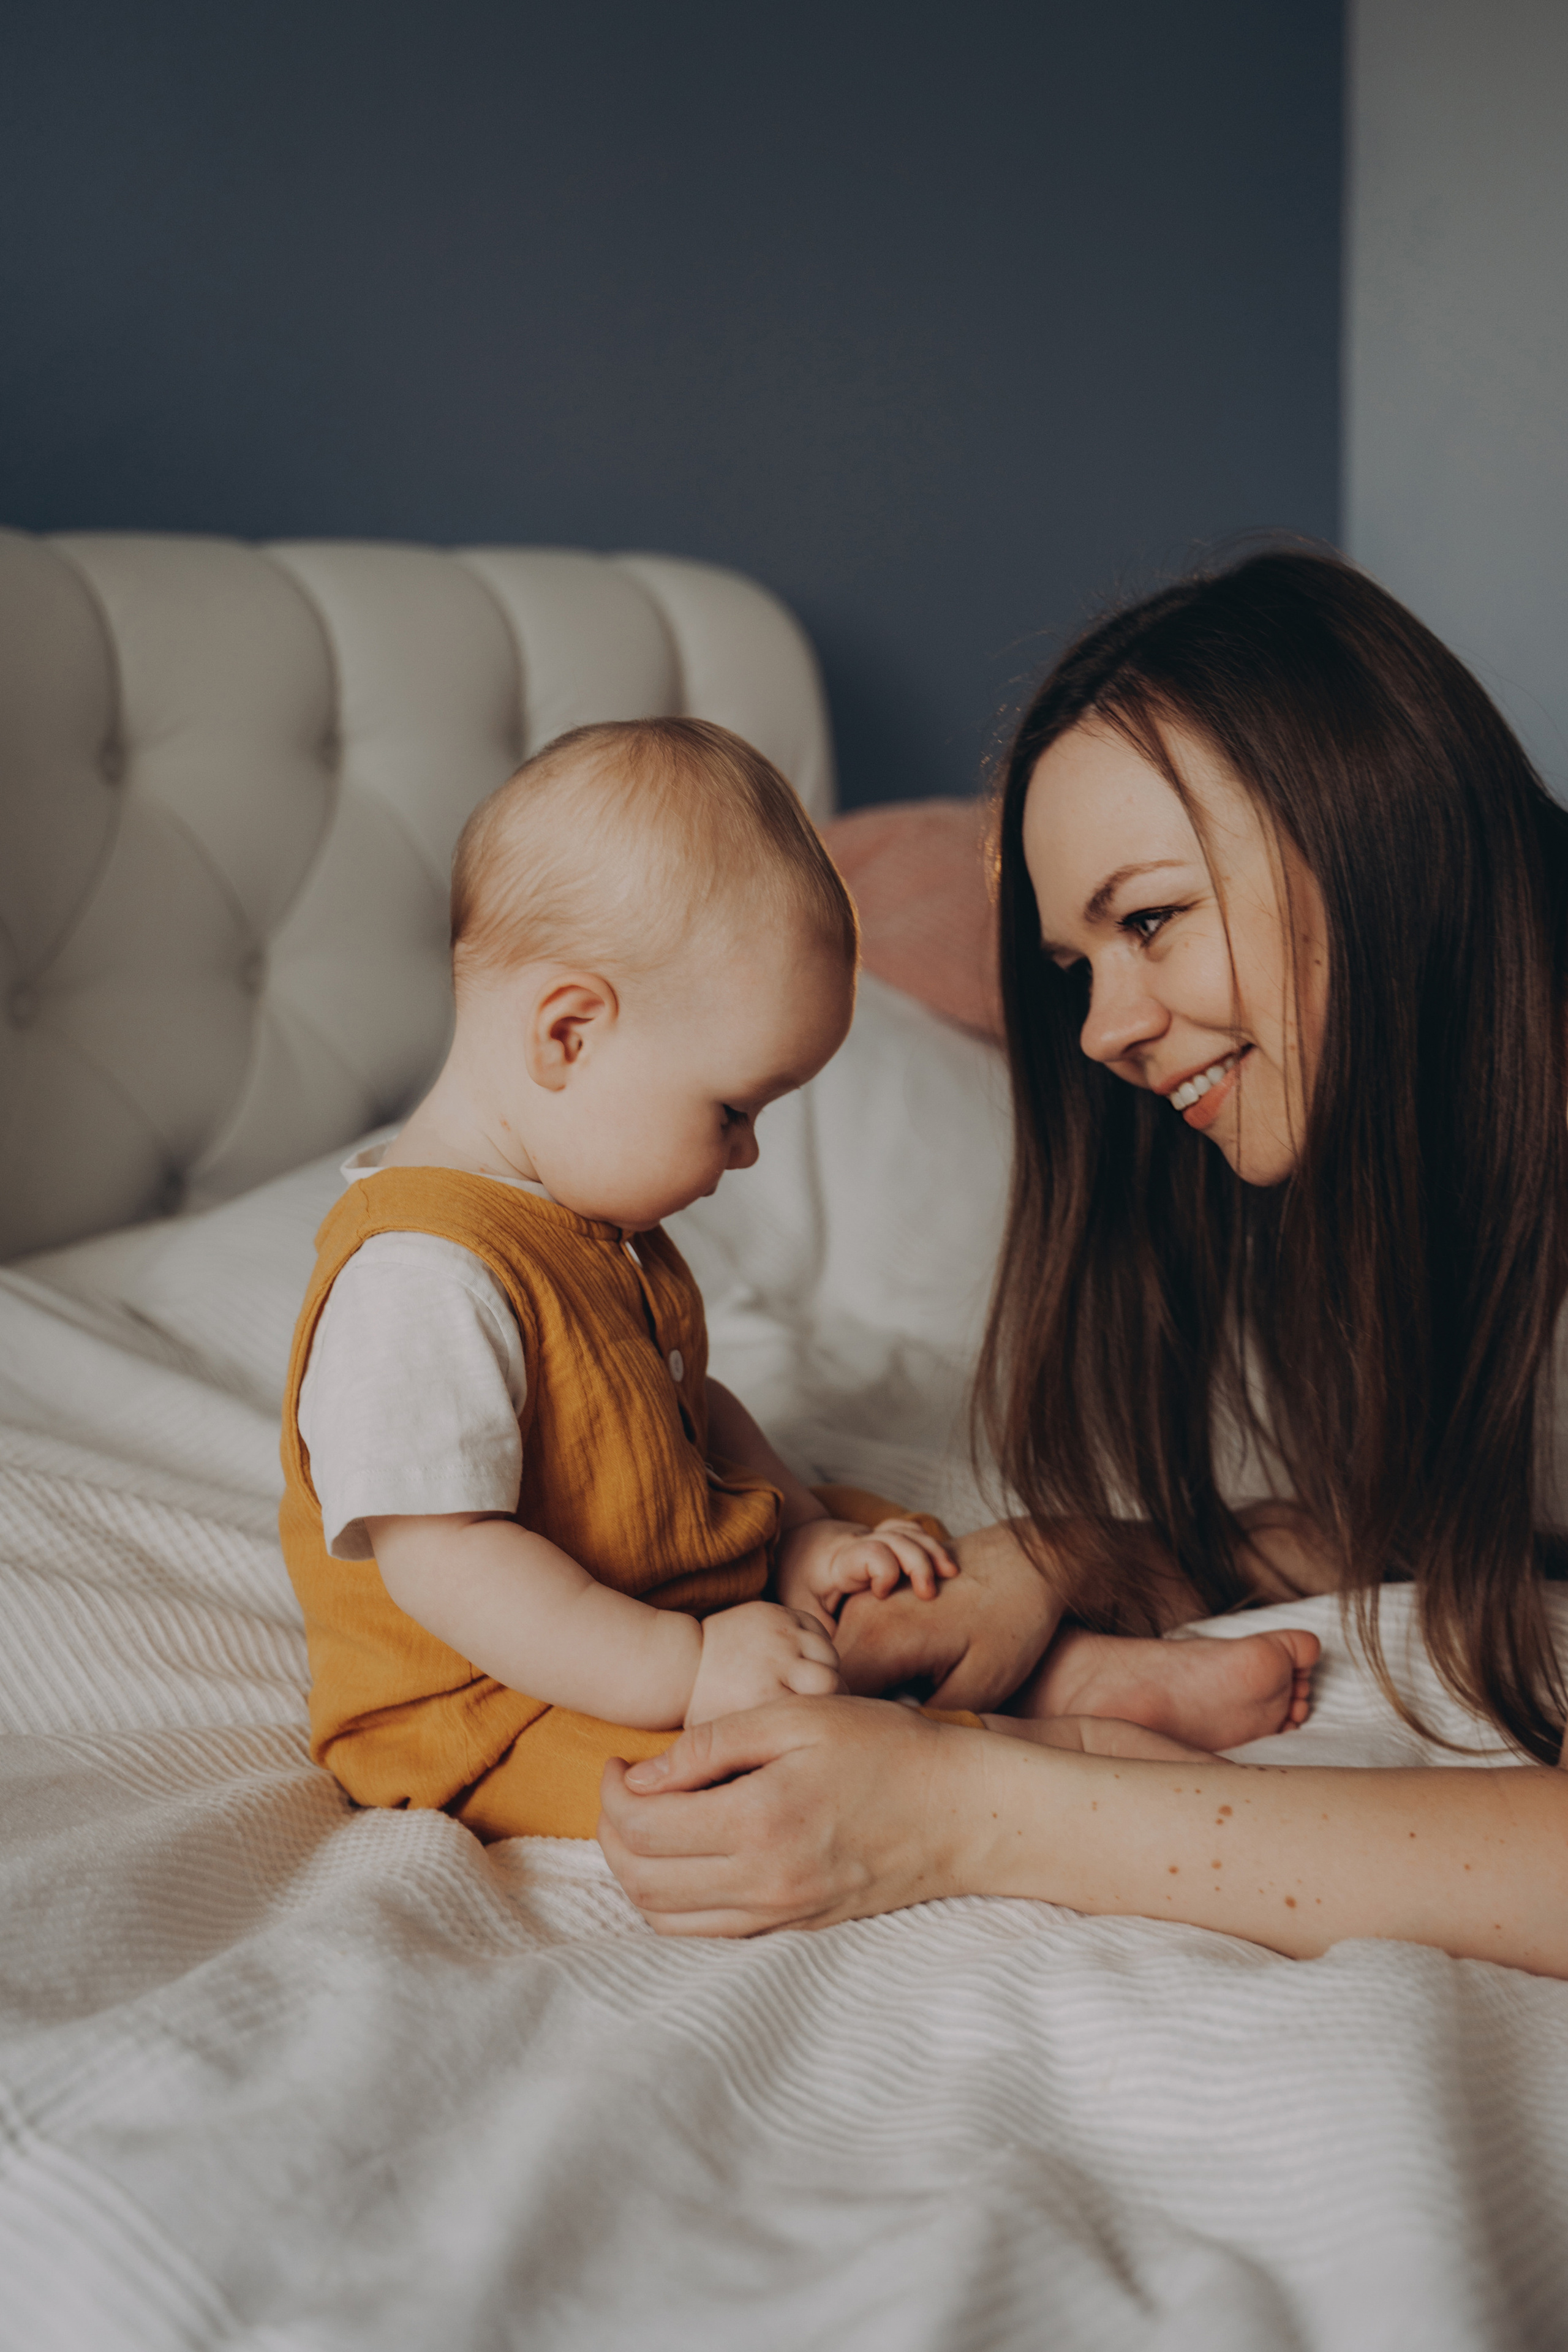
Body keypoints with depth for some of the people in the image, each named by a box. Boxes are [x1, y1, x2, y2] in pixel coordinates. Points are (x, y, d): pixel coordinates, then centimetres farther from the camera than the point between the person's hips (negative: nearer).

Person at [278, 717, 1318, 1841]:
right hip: (505, 1706, -10)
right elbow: (436, 1556, -31)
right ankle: (1072, 1749, -20)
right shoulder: (420, 1279, -27)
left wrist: (804, 1534, 5)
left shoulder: (596, 1225, 9)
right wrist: (680, 1671, -32)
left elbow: (686, 1401, 20)